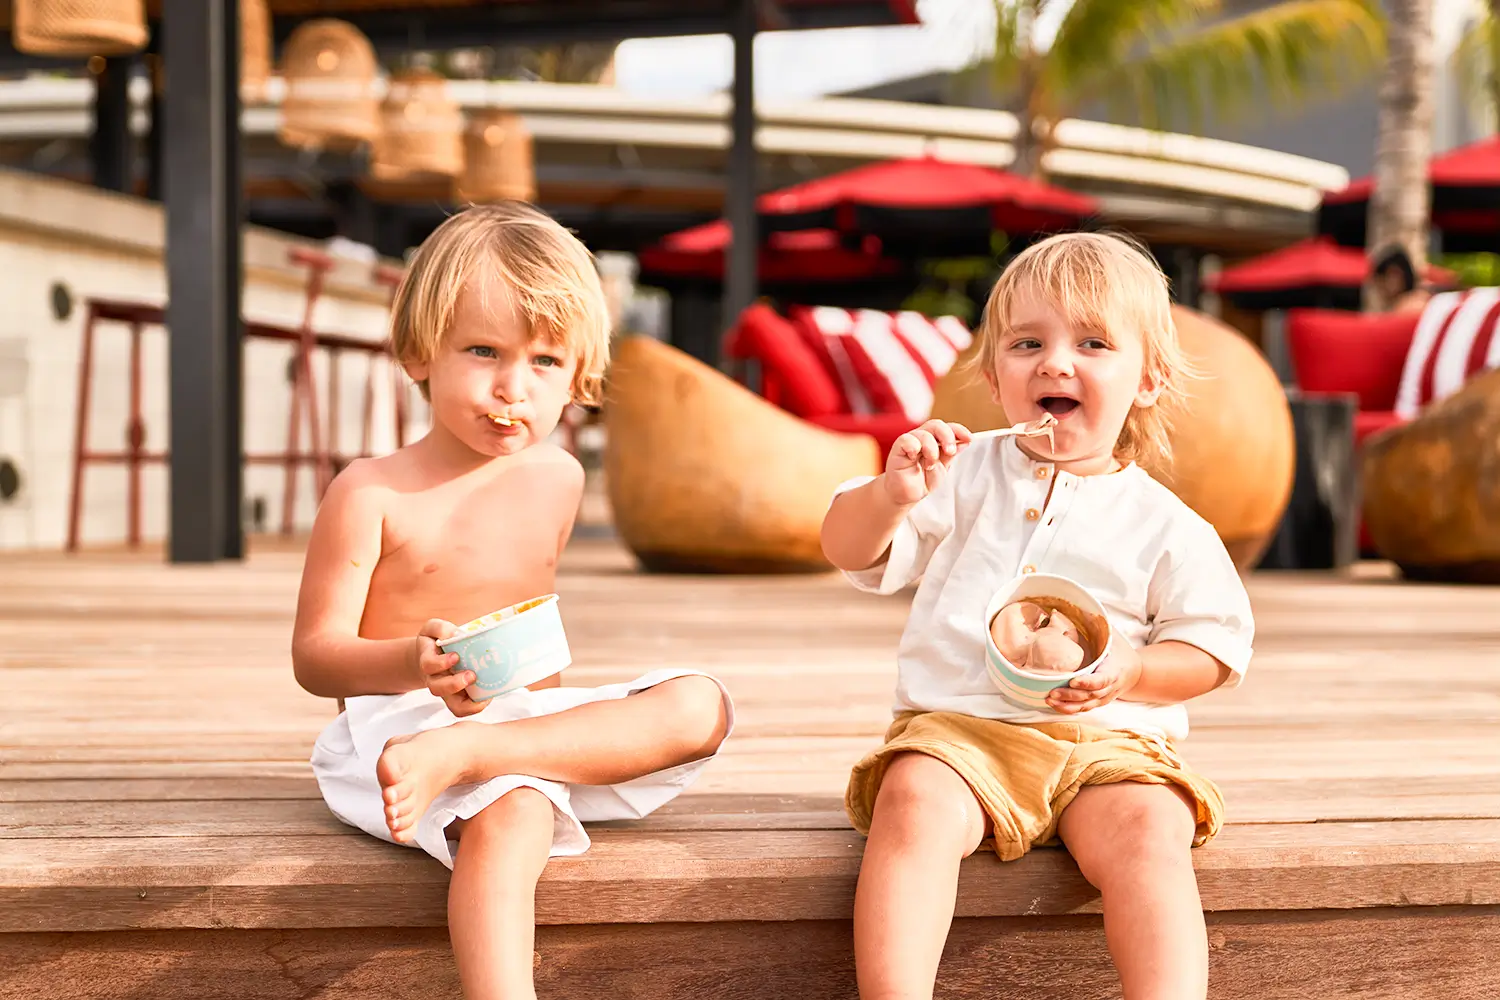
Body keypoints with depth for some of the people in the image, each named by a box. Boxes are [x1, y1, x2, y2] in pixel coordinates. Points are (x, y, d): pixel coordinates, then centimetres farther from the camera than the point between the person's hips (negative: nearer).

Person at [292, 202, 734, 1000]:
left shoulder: (557, 478, 12)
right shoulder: (372, 495, -6)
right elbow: (315, 655, -8)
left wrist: (543, 698, 16)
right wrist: (415, 665, -26)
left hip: (534, 720, 7)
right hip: (395, 719, -7)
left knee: (699, 706, -15)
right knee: (513, 813, -37)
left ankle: (462, 754, -29)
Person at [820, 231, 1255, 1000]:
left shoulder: (1165, 526, 9)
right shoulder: (965, 475, 11)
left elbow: (1214, 650, 11)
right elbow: (846, 550, 5)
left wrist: (1129, 669, -9)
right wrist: (892, 494, -17)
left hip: (1107, 740, 0)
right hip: (960, 730, 0)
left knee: (1149, 828, -31)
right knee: (916, 799, -32)